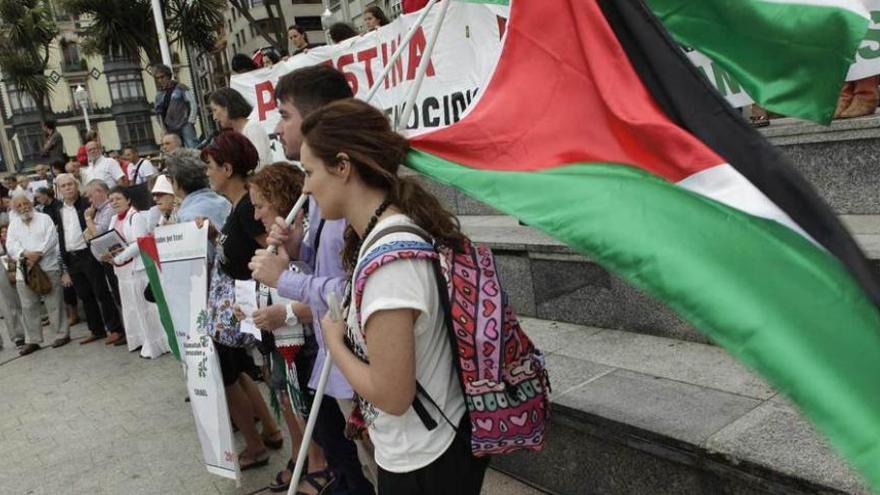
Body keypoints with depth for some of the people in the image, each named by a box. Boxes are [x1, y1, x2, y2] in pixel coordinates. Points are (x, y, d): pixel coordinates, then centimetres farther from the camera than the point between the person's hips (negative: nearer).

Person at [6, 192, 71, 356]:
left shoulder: (44, 218, 5)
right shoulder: (13, 224, 14)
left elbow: (51, 238, -7)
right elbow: (11, 245, 2)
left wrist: (38, 254, -17)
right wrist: (24, 254, -17)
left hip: (48, 268, -3)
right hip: (24, 271, 4)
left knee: (54, 303, -1)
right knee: (28, 307, 6)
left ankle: (62, 334, 10)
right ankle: (32, 340, 13)